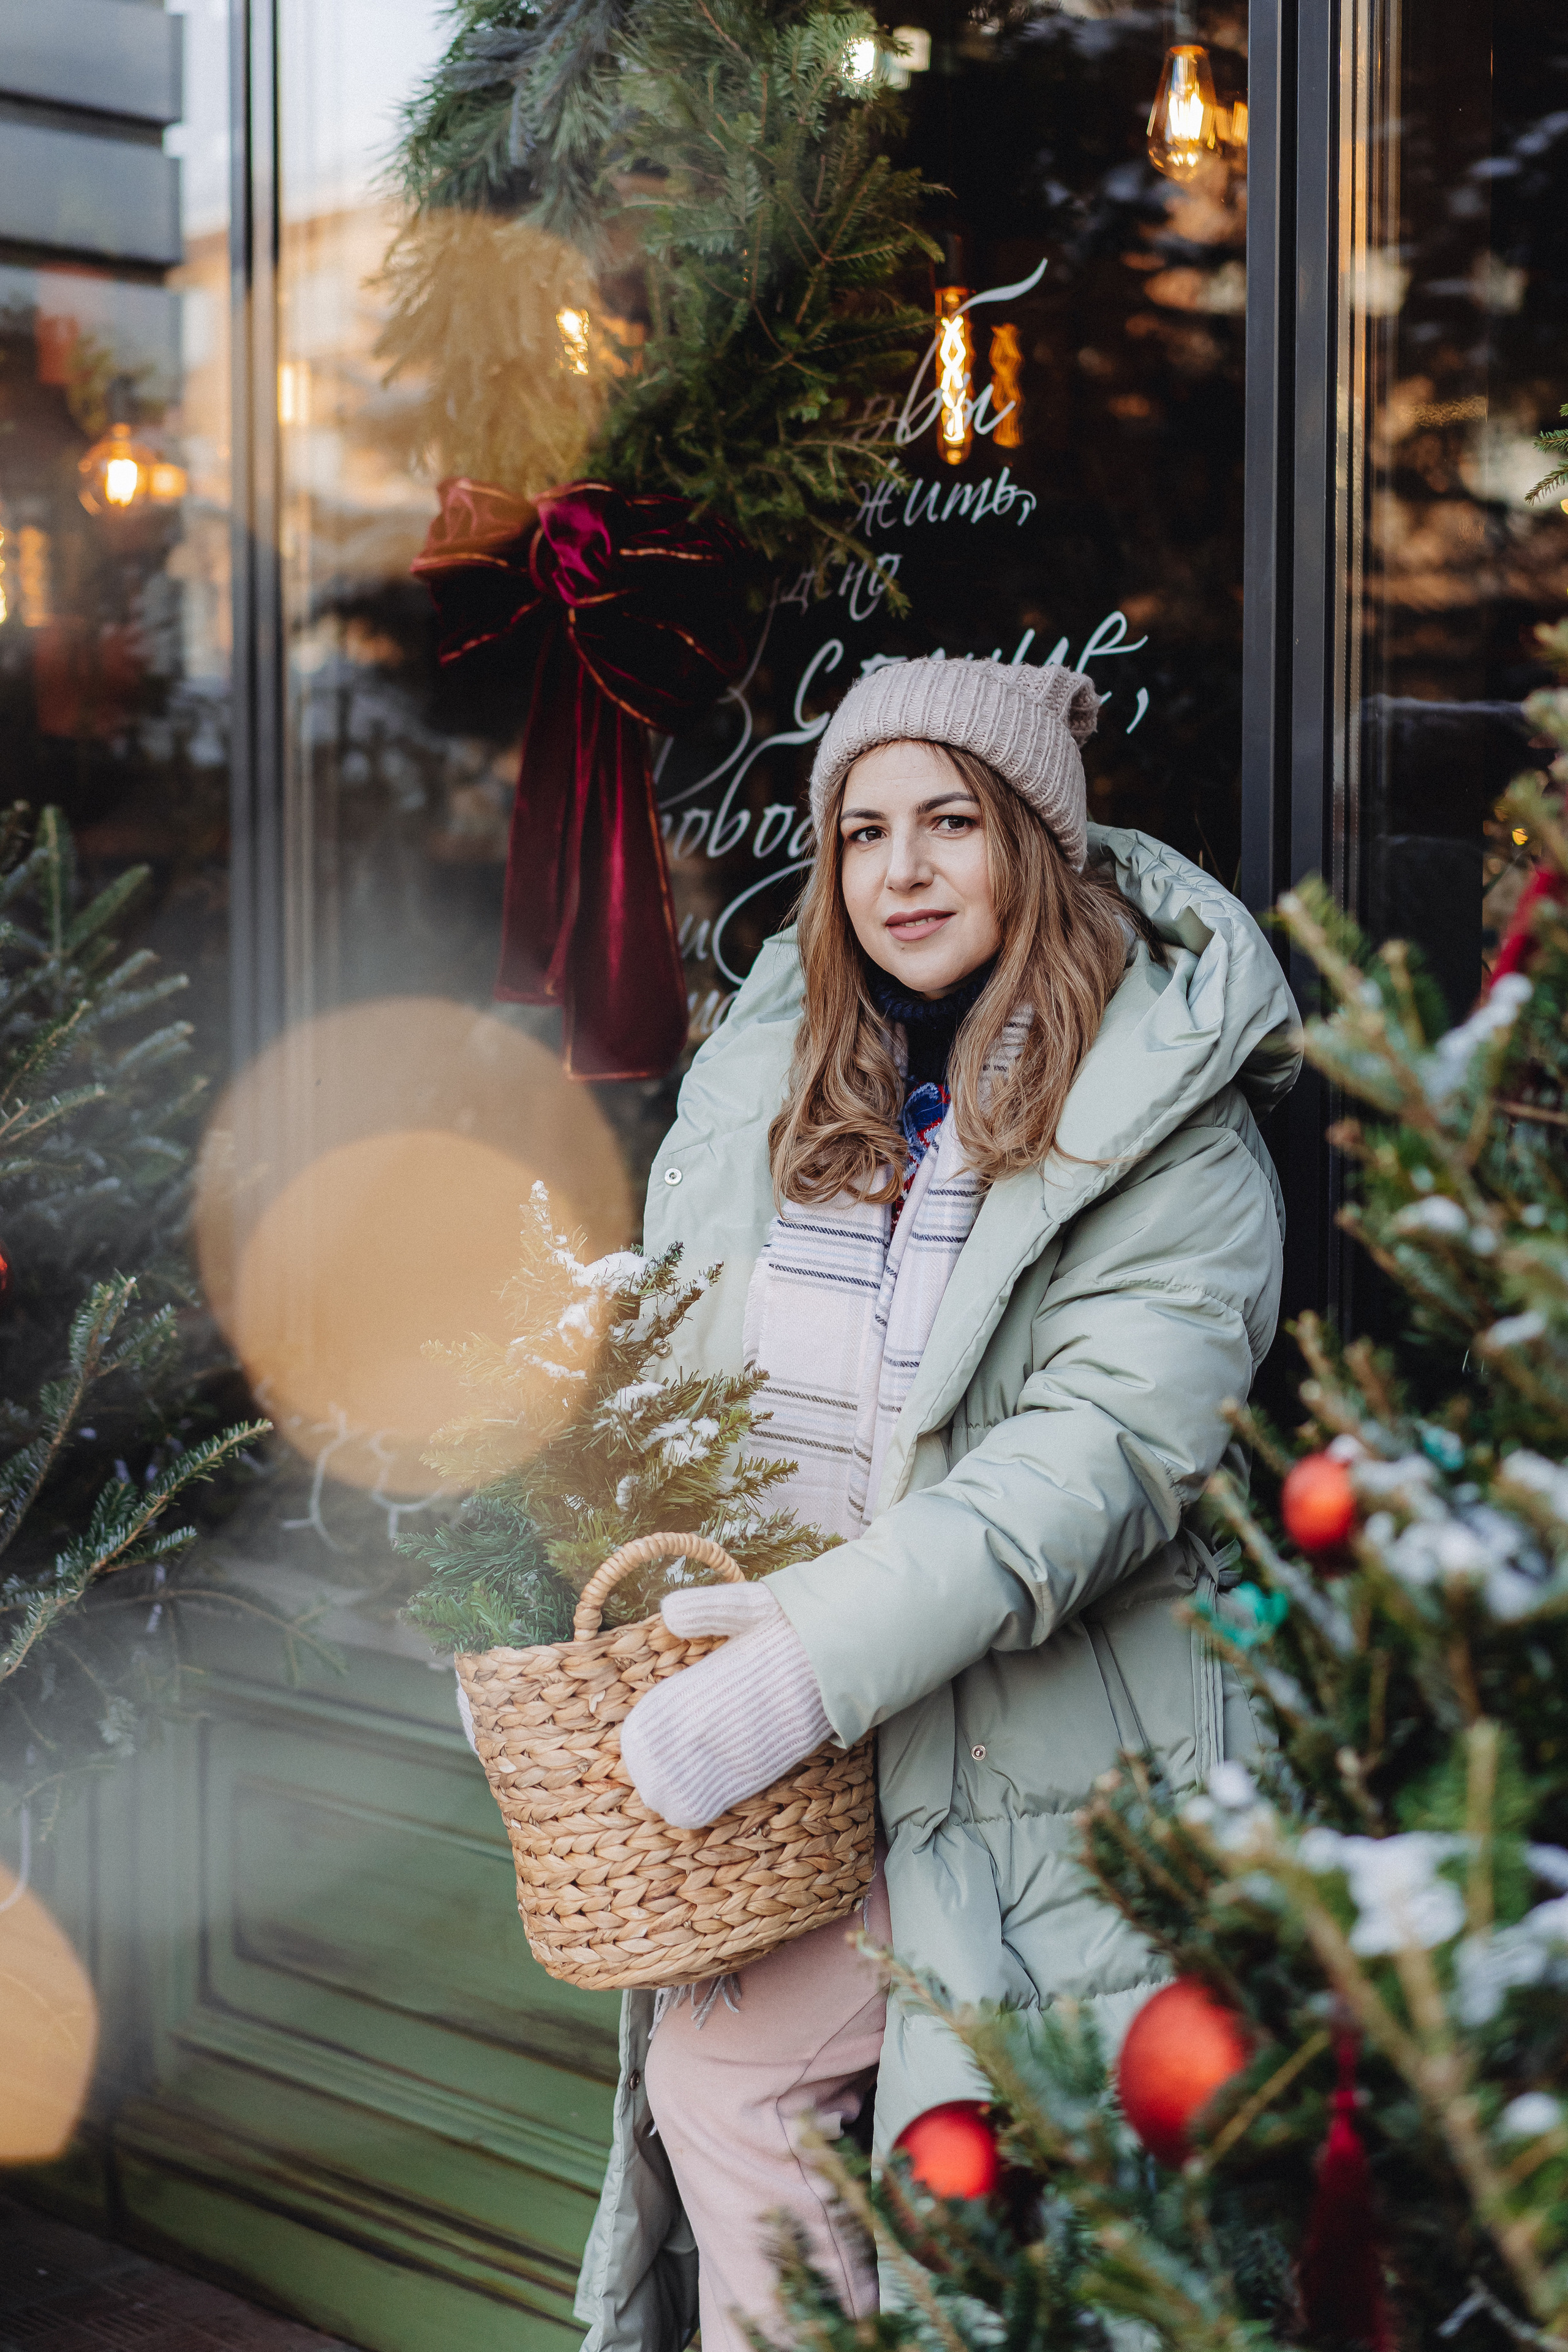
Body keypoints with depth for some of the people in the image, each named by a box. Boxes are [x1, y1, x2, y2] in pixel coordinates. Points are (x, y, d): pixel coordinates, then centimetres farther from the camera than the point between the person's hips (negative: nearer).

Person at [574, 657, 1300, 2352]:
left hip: (1029, 1751, -5)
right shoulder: (769, 1090, 10)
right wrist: (642, 1589, 2)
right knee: (712, 2073, -4)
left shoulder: (1170, 1140, -8)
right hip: (803, 1762, 5)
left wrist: (808, 1667, -26)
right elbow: (670, 1388, 19)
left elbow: (1104, 1456, -19)